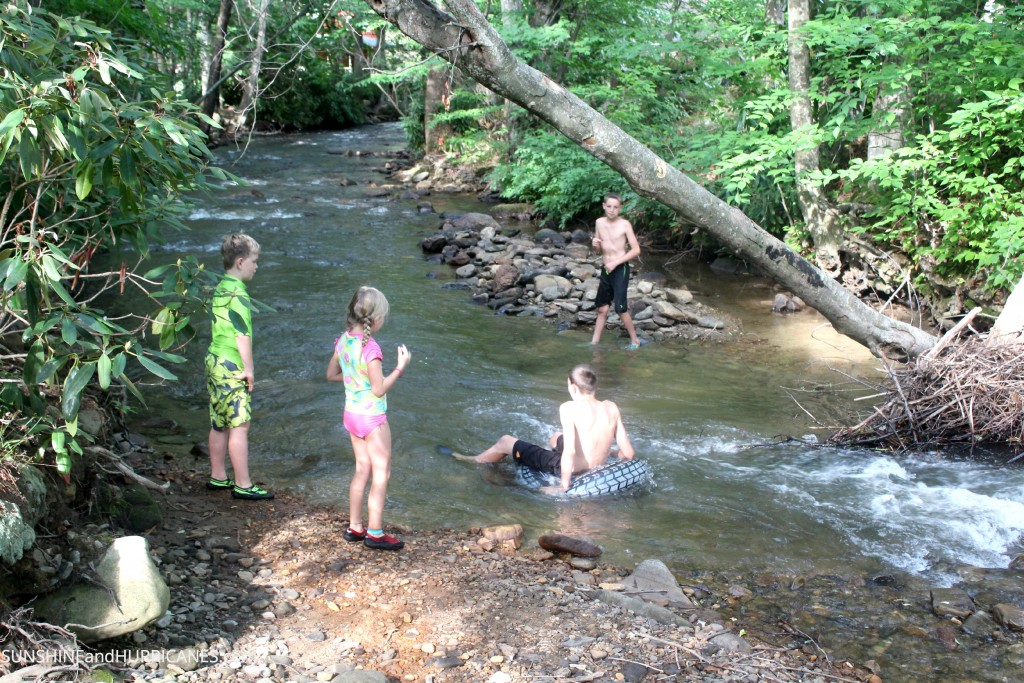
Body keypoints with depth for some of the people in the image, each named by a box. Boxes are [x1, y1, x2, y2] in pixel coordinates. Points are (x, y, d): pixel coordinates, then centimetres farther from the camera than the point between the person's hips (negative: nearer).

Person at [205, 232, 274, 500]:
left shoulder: (218, 289, 11)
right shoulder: (237, 294, -17)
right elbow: (243, 335, -21)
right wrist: (249, 369, -14)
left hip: (215, 362, 9)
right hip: (232, 368, -9)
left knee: (220, 425, 16)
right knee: (239, 426, -3)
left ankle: (218, 477, 26)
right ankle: (243, 485, 1)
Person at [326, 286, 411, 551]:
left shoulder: (344, 340, -1)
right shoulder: (370, 348, -25)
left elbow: (331, 374, 11)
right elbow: (379, 389, -22)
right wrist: (401, 367, -14)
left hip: (352, 414, 8)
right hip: (372, 417, -8)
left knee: (363, 469, 19)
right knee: (381, 474, 5)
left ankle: (355, 527, 27)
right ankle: (375, 533, 13)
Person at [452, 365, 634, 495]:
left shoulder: (569, 408, -24)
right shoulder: (611, 407, -9)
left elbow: (570, 452, -32)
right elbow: (629, 453, -8)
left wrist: (564, 486, -21)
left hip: (570, 470, -6)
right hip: (598, 469, 6)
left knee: (505, 441, 13)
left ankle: (473, 460, 41)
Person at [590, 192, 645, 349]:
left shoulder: (625, 224, -10)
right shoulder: (599, 222, 5)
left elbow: (636, 250, -12)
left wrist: (616, 262, -18)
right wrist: (596, 245, -6)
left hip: (620, 269, -6)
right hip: (605, 269, 6)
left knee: (621, 308, -11)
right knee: (602, 308, 11)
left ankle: (635, 341, 4)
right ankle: (594, 343, 18)